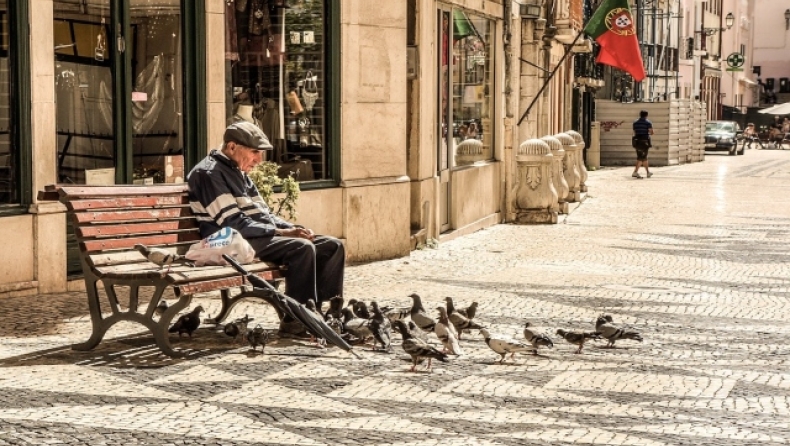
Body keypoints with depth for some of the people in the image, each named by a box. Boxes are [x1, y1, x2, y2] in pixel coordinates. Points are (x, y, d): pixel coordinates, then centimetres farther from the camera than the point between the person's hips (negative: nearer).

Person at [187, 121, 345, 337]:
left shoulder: (238, 173, 20)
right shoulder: (209, 173, -10)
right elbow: (234, 223, -18)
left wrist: (293, 229, 3)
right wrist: (281, 232, -19)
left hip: (263, 236, 10)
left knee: (333, 246, -2)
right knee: (302, 248, -31)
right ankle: (294, 321, -25)